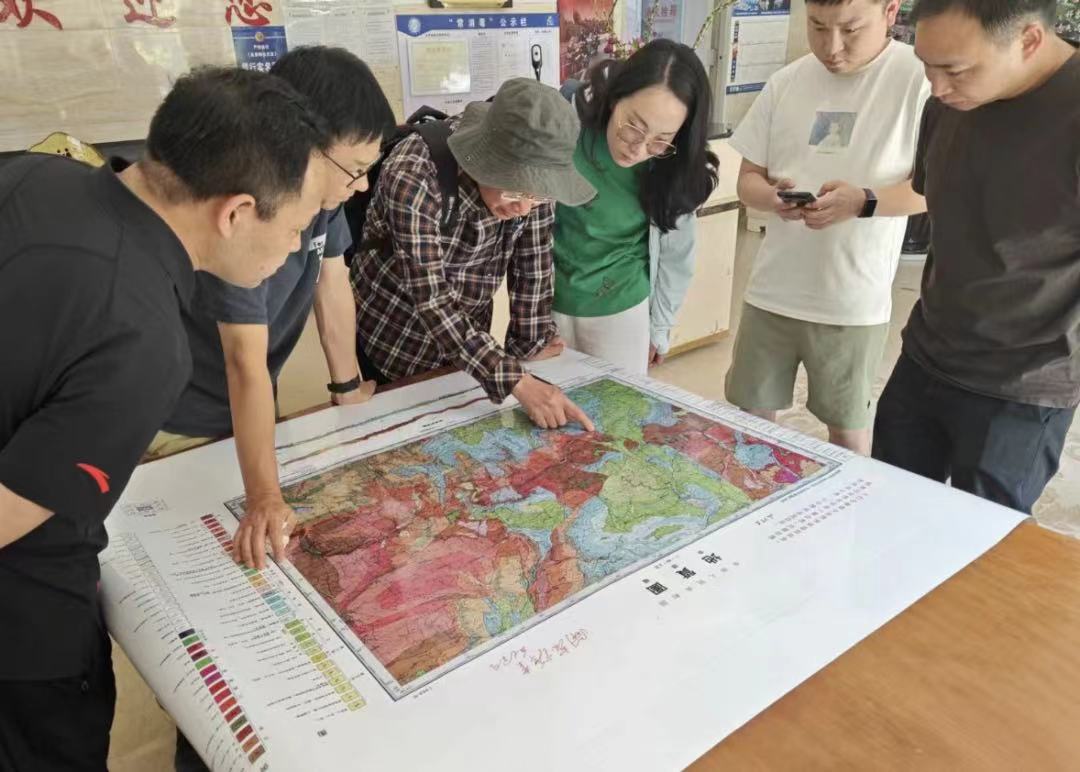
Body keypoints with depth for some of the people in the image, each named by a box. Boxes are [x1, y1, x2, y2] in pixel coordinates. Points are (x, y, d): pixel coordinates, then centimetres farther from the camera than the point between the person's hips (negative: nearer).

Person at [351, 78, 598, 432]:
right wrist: (518, 382, -41)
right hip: (393, 339, -4)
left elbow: (532, 262, -8)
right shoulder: (413, 175, -34)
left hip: (467, 337, 4)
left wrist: (530, 342, -6)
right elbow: (431, 298, -36)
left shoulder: (532, 178, -20)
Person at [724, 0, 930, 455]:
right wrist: (771, 197, -14)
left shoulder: (921, 78, -8)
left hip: (854, 301, -3)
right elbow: (748, 177, 9)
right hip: (772, 292, 4)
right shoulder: (786, 83, 5)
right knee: (748, 415, 13)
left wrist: (864, 202, -25)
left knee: (847, 428, 13)